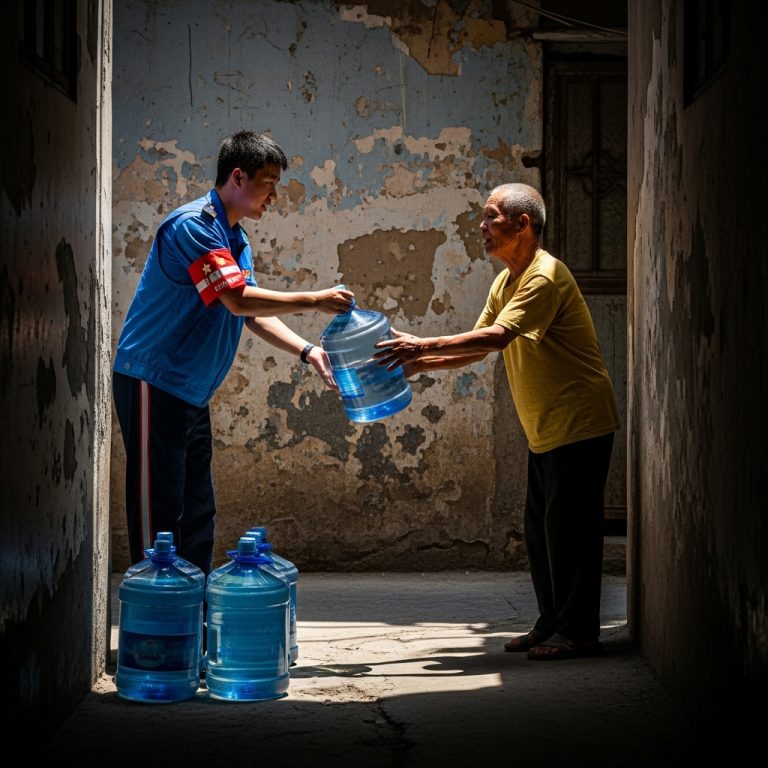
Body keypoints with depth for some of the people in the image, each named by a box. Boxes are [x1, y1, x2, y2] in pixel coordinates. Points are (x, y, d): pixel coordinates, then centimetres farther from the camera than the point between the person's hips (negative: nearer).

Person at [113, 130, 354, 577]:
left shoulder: (236, 239, 15)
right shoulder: (193, 225, -17)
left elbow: (253, 314, 13)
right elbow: (238, 299, -24)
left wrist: (308, 352, 1)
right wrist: (313, 301, -17)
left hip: (190, 392, 10)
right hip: (154, 384, -10)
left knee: (198, 515, 12)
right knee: (159, 514, -8)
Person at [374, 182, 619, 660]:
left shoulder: (545, 276, -19)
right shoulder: (506, 281, 13)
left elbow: (497, 337, -29)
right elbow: (480, 346, 13)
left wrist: (424, 346, -28)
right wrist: (420, 363, 0)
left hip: (579, 423, -10)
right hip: (544, 429, 10)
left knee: (569, 527, -7)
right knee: (540, 529, 12)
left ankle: (579, 631, -1)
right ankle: (552, 624, 19)